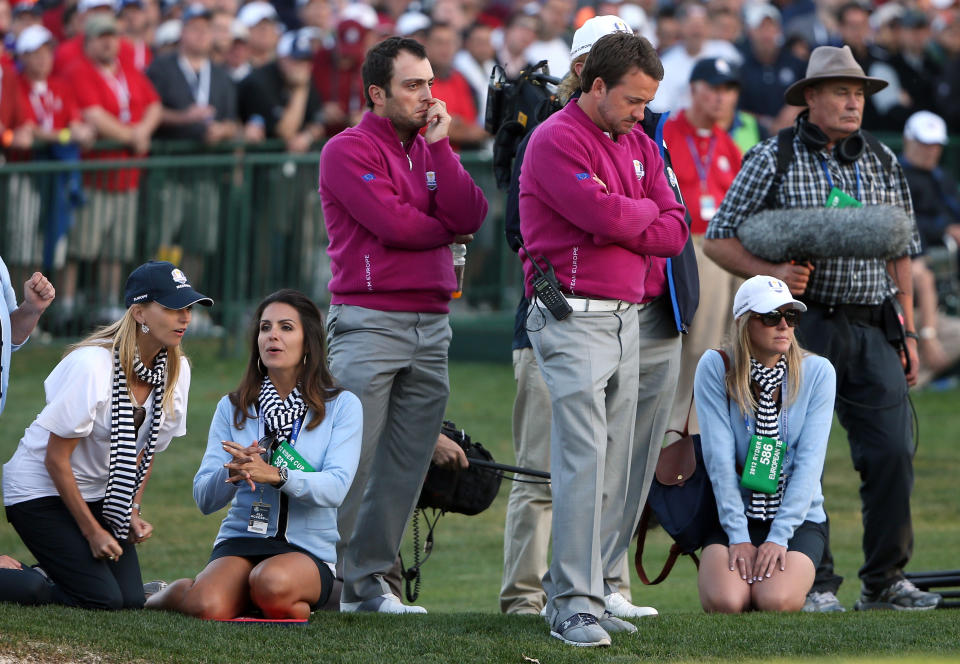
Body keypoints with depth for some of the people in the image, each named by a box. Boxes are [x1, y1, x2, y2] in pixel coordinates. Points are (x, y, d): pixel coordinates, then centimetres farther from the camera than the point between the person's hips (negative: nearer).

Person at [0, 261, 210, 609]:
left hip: (100, 495, 7)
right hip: (41, 490, -7)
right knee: (103, 597, -17)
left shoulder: (176, 369, -5)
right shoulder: (92, 365, -25)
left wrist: (133, 511, -2)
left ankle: (37, 575, 15)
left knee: (132, 599, -5)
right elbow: (56, 459, -19)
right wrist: (92, 531, -15)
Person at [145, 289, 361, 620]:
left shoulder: (341, 406, 3)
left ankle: (299, 605, -2)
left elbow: (336, 487, -12)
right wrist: (232, 473, -20)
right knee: (210, 607, -30)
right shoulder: (233, 407, 11)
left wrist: (275, 474, -29)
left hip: (310, 550, -2)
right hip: (241, 540, 2)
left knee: (273, 583, -39)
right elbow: (204, 498, 3)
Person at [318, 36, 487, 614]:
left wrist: (440, 146, -5)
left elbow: (471, 217, 0)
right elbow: (395, 224, -15)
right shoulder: (350, 151, -5)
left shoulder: (432, 149, 15)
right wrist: (447, 231, 2)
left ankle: (369, 582, 9)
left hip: (432, 325, 7)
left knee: (407, 463, 5)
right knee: (351, 460, -10)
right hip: (369, 322, -7)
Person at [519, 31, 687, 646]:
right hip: (575, 319, -8)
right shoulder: (557, 141, -7)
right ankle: (575, 606, -13)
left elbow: (675, 231, 9)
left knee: (620, 462, 6)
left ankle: (582, 590, 12)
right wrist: (646, 211, 1)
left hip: (635, 315, 8)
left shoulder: (641, 146, 17)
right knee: (583, 460, -13)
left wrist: (621, 226, -7)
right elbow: (605, 214, -19)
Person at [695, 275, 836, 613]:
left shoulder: (817, 372, -2)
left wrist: (779, 537, -17)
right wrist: (738, 537, -16)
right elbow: (719, 458, -10)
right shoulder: (715, 368, -5)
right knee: (725, 602, -27)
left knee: (776, 601, -27)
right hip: (733, 515, 0)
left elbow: (809, 462, -8)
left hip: (798, 517, 0)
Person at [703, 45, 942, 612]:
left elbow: (900, 255, 18)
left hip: (873, 330, 3)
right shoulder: (773, 160, 1)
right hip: (803, 326, -3)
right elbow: (719, 239, 1)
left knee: (893, 452, -4)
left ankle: (885, 580, 6)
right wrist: (772, 274, -14)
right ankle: (814, 583, 5)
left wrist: (908, 332, 13)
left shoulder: (883, 163, 13)